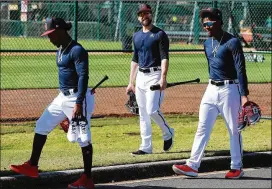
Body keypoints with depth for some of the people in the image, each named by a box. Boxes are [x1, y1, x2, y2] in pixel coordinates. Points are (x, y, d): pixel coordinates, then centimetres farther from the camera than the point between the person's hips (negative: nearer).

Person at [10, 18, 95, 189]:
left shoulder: (77, 50, -16)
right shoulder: (60, 51, 13)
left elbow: (83, 77, -22)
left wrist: (78, 104, -28)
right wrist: (65, 111, 24)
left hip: (78, 97, -10)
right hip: (62, 97, 10)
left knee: (83, 138, -5)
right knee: (41, 126, 11)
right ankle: (32, 167, 18)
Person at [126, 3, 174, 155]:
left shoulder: (160, 34, -5)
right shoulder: (137, 36, 15)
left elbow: (165, 58, -12)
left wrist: (163, 78, -24)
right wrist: (131, 82, 16)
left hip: (154, 75, -7)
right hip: (140, 77, 7)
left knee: (152, 110, -16)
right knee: (143, 114, 5)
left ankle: (168, 133, 9)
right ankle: (146, 147, 9)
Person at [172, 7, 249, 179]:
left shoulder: (232, 42, -13)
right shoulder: (208, 43, 11)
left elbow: (241, 69, -17)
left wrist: (244, 94, -23)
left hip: (230, 89, -7)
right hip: (212, 89, 7)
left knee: (234, 129, 1)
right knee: (203, 128, 1)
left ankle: (237, 167, 11)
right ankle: (193, 166, -2)